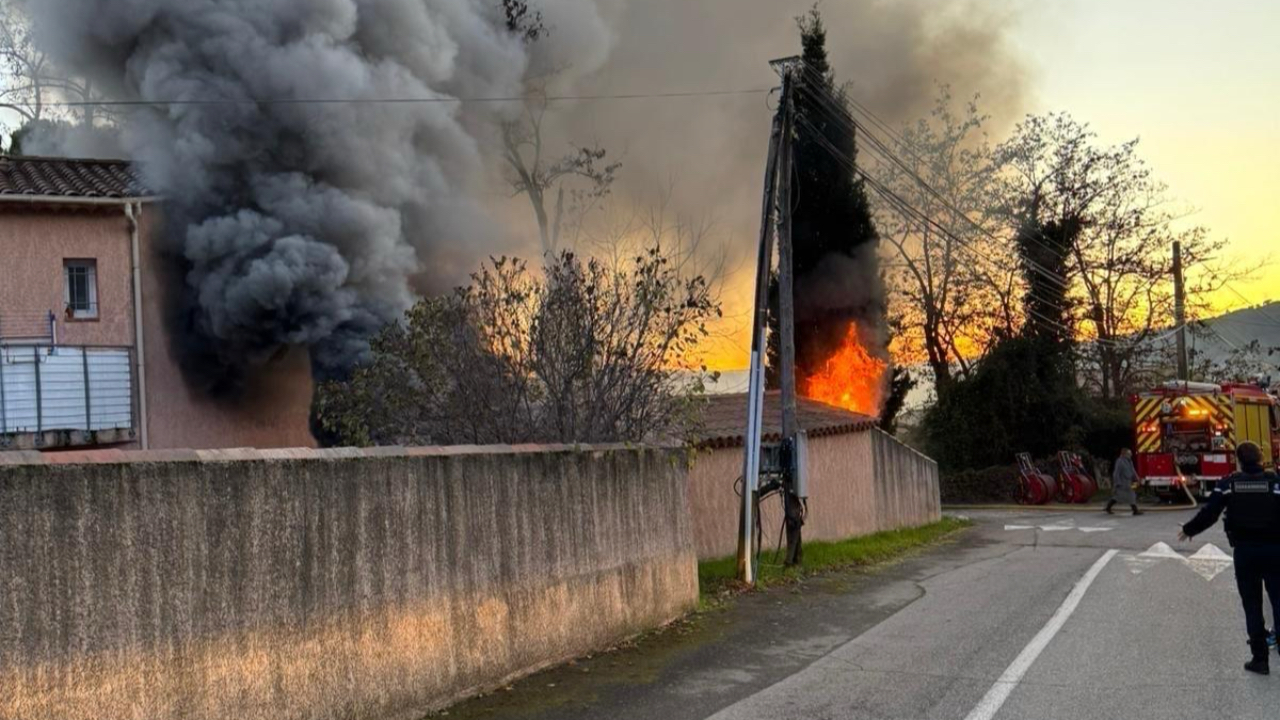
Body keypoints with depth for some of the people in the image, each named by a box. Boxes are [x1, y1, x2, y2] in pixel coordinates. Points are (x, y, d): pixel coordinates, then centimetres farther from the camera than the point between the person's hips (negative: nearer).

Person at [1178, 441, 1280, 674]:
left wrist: (1188, 530, 12)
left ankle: (1260, 659, 12)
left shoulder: (1228, 484, -2)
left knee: (1252, 606, 9)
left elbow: (1209, 513, -3)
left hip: (1245, 550, 1)